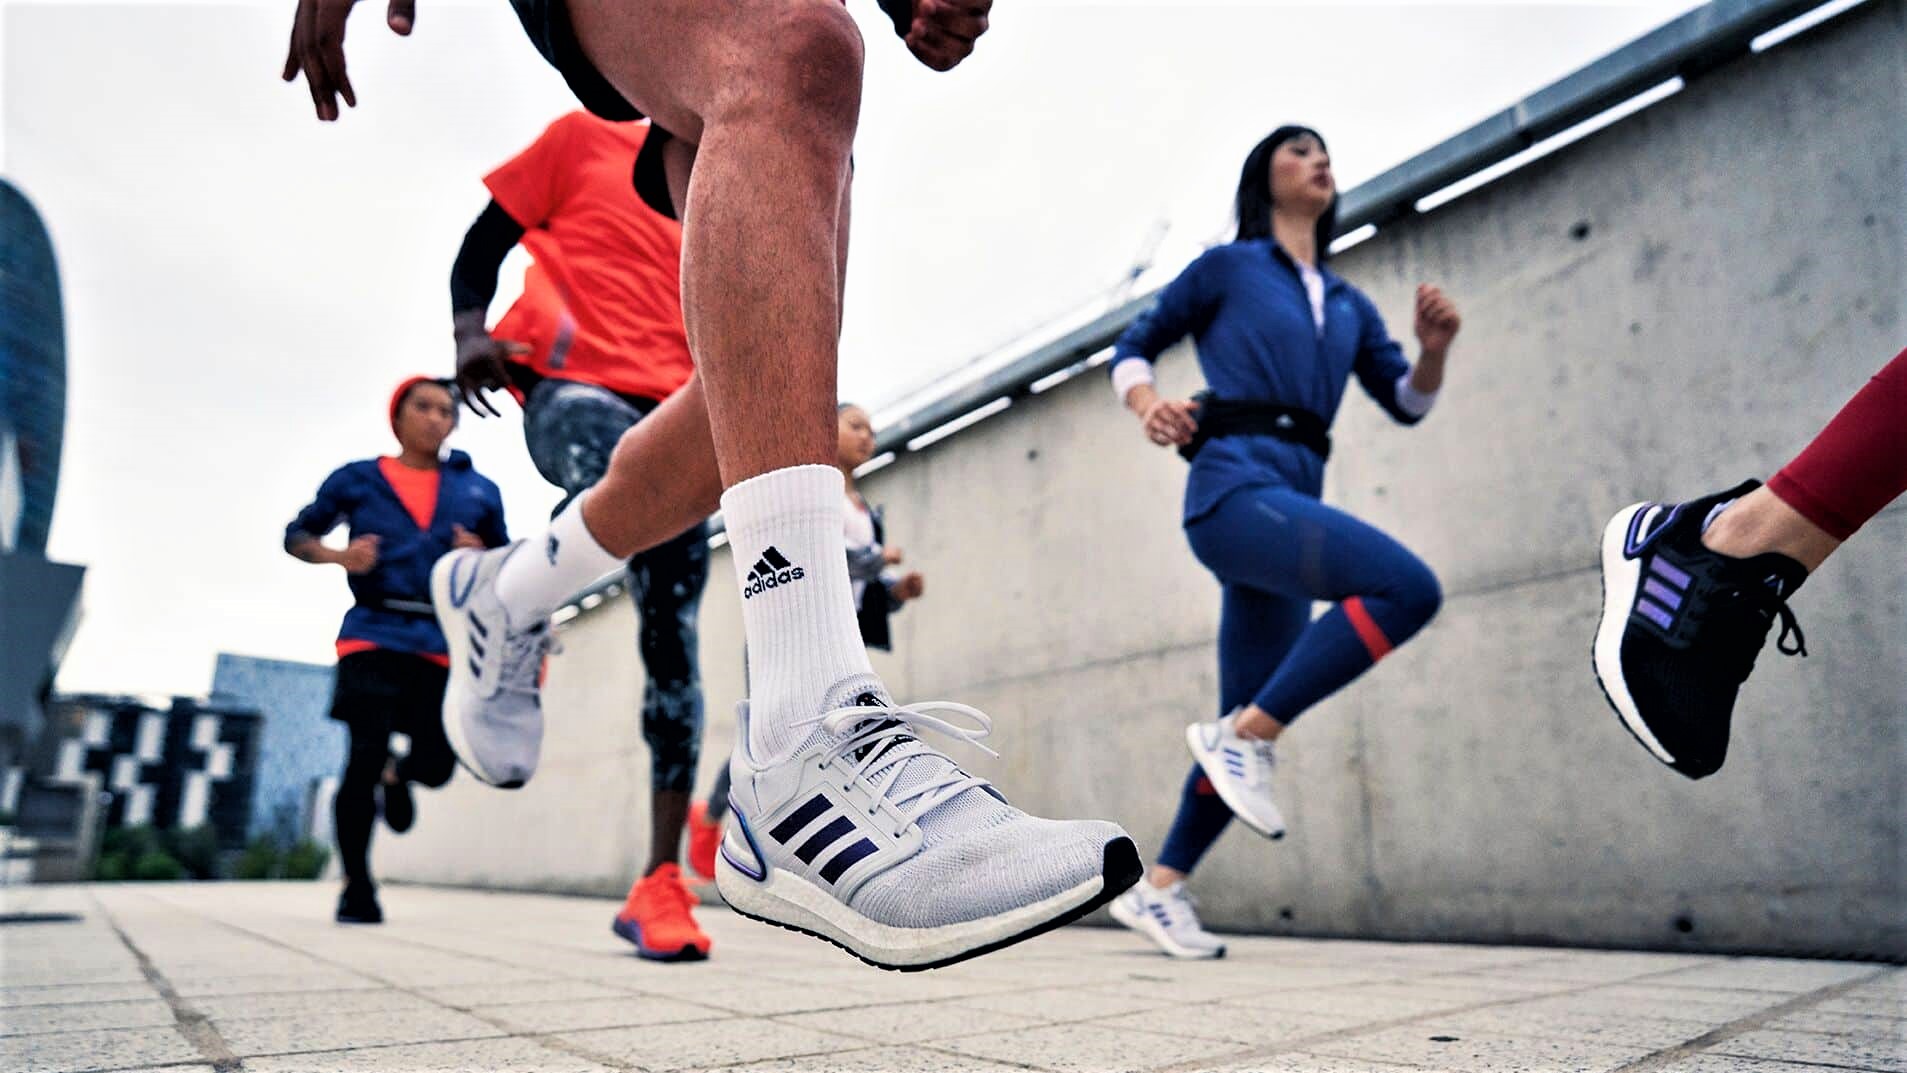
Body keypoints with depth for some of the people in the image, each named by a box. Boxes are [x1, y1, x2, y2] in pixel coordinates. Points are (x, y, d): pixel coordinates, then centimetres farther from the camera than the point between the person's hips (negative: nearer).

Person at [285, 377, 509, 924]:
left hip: (443, 641, 2)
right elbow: (297, 534, 16)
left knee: (435, 765, -3)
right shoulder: (356, 480, 10)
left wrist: (482, 559, -4)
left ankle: (396, 777, 37)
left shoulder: (478, 490, 14)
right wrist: (338, 555, -6)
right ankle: (356, 887, 9)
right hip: (375, 633, -2)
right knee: (365, 757, -11)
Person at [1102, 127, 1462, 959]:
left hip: (1296, 498, 6)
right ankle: (1240, 735, -18)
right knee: (1407, 586, -27)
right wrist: (1149, 406, -9)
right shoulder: (1228, 267, 10)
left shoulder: (1347, 304, 23)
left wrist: (1435, 348, -2)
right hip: (1234, 486, -6)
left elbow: (1407, 404, 18)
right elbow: (1132, 349, 12)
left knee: (1252, 728, 5)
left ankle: (1158, 888, 15)